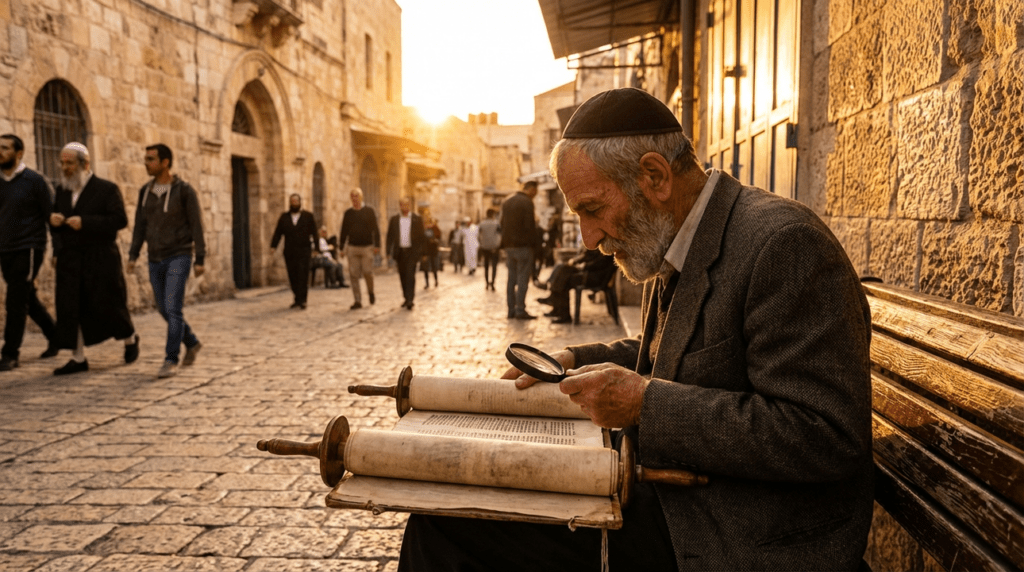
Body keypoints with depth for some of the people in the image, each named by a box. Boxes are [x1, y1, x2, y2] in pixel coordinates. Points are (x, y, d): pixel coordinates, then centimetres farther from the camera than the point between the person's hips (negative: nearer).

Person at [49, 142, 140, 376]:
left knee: (106, 305, 0)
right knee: (69, 308, -1)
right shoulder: (62, 190, 13)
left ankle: (130, 339, 27)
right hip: (69, 260, 5)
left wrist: (85, 222, -21)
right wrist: (53, 220, -4)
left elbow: (120, 220, -14)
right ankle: (78, 358, 7)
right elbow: (55, 217, 21)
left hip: (100, 259, -5)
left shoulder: (107, 189, -4)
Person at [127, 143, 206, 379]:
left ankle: (171, 362, -10)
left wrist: (200, 260, -13)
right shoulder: (145, 191, 7)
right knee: (165, 310, 12)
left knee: (173, 309, -15)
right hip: (156, 260, 6)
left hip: (179, 257, -6)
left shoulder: (185, 190, -9)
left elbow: (197, 226, -9)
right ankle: (192, 343, 35)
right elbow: (140, 226, 9)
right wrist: (132, 256, 1)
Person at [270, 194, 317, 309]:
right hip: (289, 252, 3)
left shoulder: (308, 216, 7)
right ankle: (298, 299, 17)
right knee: (292, 277, 5)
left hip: (304, 252, -2)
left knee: (303, 277, -6)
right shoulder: (284, 217, 12)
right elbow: (278, 232, 6)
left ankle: (302, 300, -2)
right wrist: (273, 246, -5)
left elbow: (314, 233, 4)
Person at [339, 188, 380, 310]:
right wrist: (341, 247, 8)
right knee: (354, 275, -2)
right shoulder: (348, 213, 10)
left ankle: (371, 292, 19)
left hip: (367, 247, -2)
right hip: (352, 247, 3)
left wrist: (377, 245, -8)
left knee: (367, 272, -9)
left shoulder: (369, 211, 3)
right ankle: (357, 301, 4)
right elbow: (344, 231, 13)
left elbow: (375, 229, 0)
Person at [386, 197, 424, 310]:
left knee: (410, 275, -11)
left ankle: (410, 299, -12)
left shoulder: (417, 219, 3)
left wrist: (423, 253, -2)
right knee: (403, 276, 9)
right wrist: (389, 252, 2)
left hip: (412, 251, -3)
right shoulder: (394, 220, 9)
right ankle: (406, 298, 20)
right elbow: (390, 236, 9)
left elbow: (422, 236, 3)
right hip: (399, 252, 3)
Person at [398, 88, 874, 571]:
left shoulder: (783, 244, -22)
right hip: (669, 505, 9)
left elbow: (829, 438, -26)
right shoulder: (677, 248, 8)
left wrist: (646, 404, -24)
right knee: (440, 525, 2)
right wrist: (574, 362, 9)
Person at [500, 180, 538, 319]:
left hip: (509, 246, 7)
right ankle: (520, 311, -5)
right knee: (523, 279, -4)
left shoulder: (507, 202, 14)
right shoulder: (527, 202, -11)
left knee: (512, 279, 9)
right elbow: (529, 226, -14)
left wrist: (505, 244, 17)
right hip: (523, 246, -7)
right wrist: (533, 241, 0)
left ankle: (511, 310, 11)